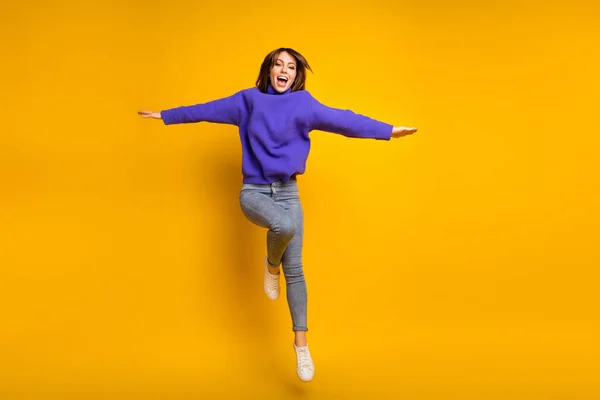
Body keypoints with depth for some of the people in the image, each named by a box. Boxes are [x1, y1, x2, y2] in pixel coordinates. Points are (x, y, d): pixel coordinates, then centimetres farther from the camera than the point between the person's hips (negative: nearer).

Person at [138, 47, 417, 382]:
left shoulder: (303, 103, 2)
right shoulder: (249, 100, 4)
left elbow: (343, 120, -4)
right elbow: (207, 110, 12)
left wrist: (387, 130, -11)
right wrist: (165, 115, 19)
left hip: (288, 192, 1)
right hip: (253, 191, -1)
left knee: (295, 269, -2)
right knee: (284, 225, -34)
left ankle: (302, 345, 7)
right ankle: (271, 265, 2)